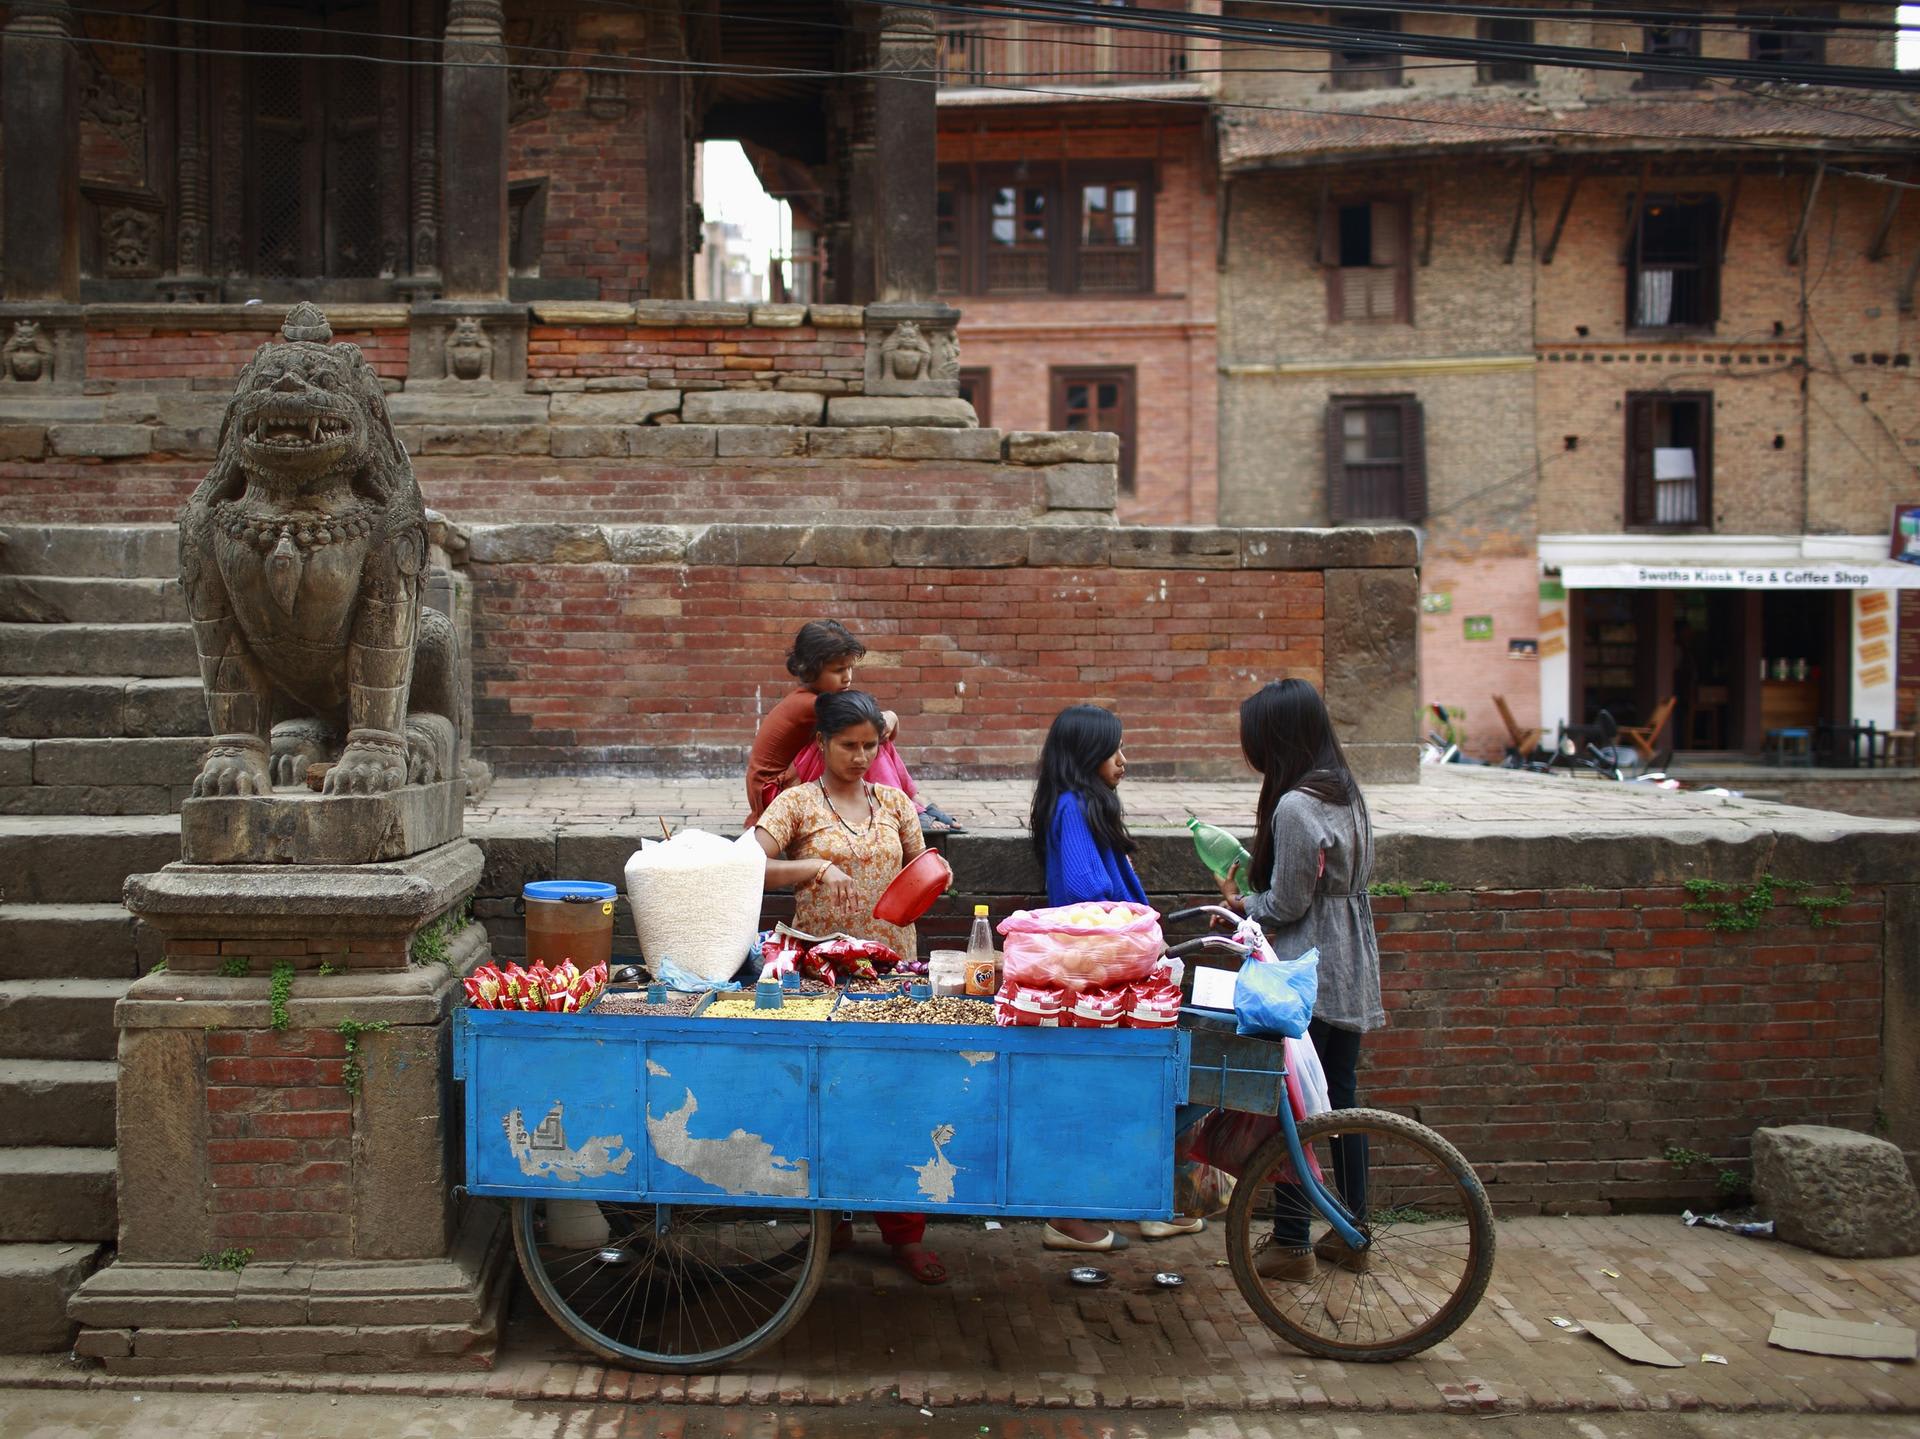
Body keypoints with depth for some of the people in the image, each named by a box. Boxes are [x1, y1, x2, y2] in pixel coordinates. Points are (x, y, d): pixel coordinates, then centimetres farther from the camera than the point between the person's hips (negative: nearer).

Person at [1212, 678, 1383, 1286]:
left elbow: (1287, 905, -16)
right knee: (1341, 1099, 15)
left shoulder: (1293, 807, -20)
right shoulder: (1346, 794, 8)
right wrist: (1253, 900, 10)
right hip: (1351, 974, 9)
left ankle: (1291, 1245, 7)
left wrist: (1240, 903, 4)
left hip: (1305, 978, -9)